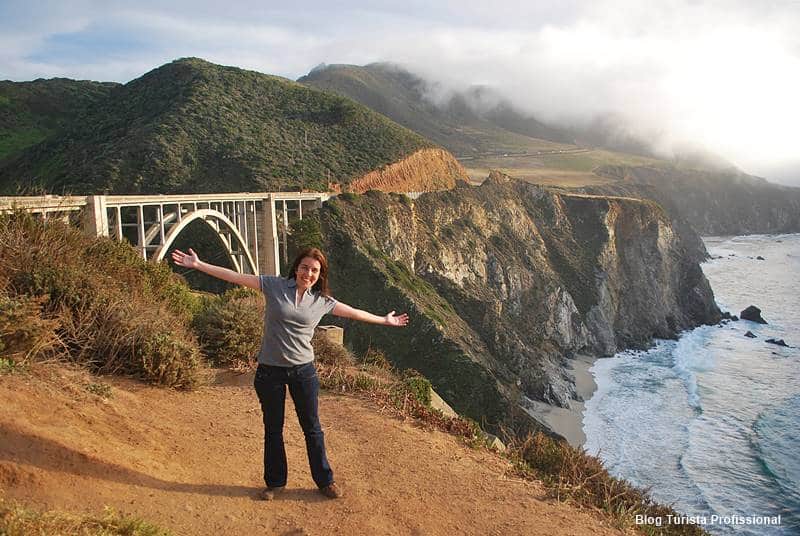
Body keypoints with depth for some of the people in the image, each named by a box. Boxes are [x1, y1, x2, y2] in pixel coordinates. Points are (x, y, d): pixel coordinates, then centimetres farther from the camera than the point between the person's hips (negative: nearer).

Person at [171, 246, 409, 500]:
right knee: (273, 429, 14)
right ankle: (275, 482, 32)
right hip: (270, 371, -1)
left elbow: (354, 312, 13)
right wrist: (198, 265, -8)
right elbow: (234, 276, -5)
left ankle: (325, 481, 27)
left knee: (312, 427, 11)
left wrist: (385, 320, 21)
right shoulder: (274, 286, -5)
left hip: (303, 371, 1)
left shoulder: (322, 301, 1)